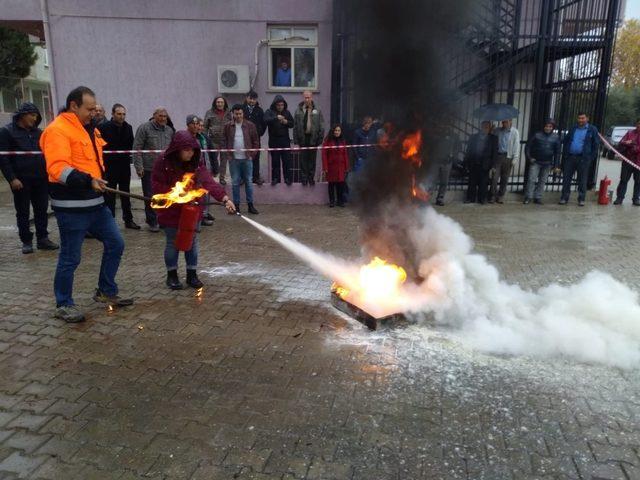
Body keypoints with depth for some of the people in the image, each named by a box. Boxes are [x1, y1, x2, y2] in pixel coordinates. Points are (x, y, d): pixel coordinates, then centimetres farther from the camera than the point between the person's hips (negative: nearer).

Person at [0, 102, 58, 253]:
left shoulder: (38, 132, 12)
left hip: (40, 179, 4)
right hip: (21, 180, -4)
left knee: (42, 210, 7)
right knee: (23, 212, 5)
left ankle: (42, 238, 17)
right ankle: (26, 241, 13)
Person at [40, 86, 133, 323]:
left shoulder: (89, 128, 15)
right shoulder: (57, 130, -13)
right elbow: (57, 168, -27)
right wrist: (88, 180, -37)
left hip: (95, 203, 9)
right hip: (71, 207, -9)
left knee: (115, 244, 11)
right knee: (70, 257, 2)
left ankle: (106, 292, 26)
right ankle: (64, 304, 20)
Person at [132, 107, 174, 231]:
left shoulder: (169, 130, 13)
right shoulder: (144, 128, -4)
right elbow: (137, 149, -6)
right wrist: (139, 167, -12)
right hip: (148, 169, -4)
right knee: (150, 196, 1)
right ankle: (152, 222, 12)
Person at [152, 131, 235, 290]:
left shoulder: (197, 161, -10)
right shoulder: (163, 161, -17)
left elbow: (208, 181, -23)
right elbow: (157, 185, -12)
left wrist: (225, 198, -37)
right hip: (170, 209, -3)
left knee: (192, 241, 9)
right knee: (172, 242, 7)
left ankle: (192, 274, 23)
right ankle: (172, 275, 24)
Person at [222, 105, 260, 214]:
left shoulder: (250, 126, 3)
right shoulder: (228, 126, 4)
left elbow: (256, 141, 5)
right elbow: (224, 141, 7)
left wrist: (252, 154, -4)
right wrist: (227, 155, -3)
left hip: (247, 159, 0)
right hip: (233, 159, 1)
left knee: (249, 182, 5)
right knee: (235, 183, 5)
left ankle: (250, 205, 13)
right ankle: (236, 205, 14)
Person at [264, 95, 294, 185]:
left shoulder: (287, 112, 11)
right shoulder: (269, 112, 1)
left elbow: (292, 124, 13)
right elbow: (266, 120, -18)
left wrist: (286, 122, -7)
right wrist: (276, 118, -30)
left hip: (285, 140, 2)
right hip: (274, 140, -2)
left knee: (287, 160, 0)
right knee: (275, 160, 2)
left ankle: (287, 178, 8)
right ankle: (275, 178, 11)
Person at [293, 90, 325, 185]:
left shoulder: (317, 111, 4)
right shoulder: (298, 111, 3)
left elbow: (321, 127, 4)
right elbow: (295, 127, 3)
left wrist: (320, 139, -3)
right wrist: (296, 141, -3)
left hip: (313, 139, 0)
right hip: (302, 139, 0)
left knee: (312, 160, 7)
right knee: (303, 160, 4)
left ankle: (311, 178, 19)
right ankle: (304, 178, 14)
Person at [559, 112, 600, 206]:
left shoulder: (592, 130, 3)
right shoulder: (573, 128, 13)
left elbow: (596, 145, 2)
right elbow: (565, 141, 17)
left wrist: (591, 157, -6)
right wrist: (564, 154, 7)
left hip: (583, 159, -3)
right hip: (570, 157, 3)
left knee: (582, 180, 2)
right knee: (566, 178, 3)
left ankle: (581, 199, 10)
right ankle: (564, 198, 11)